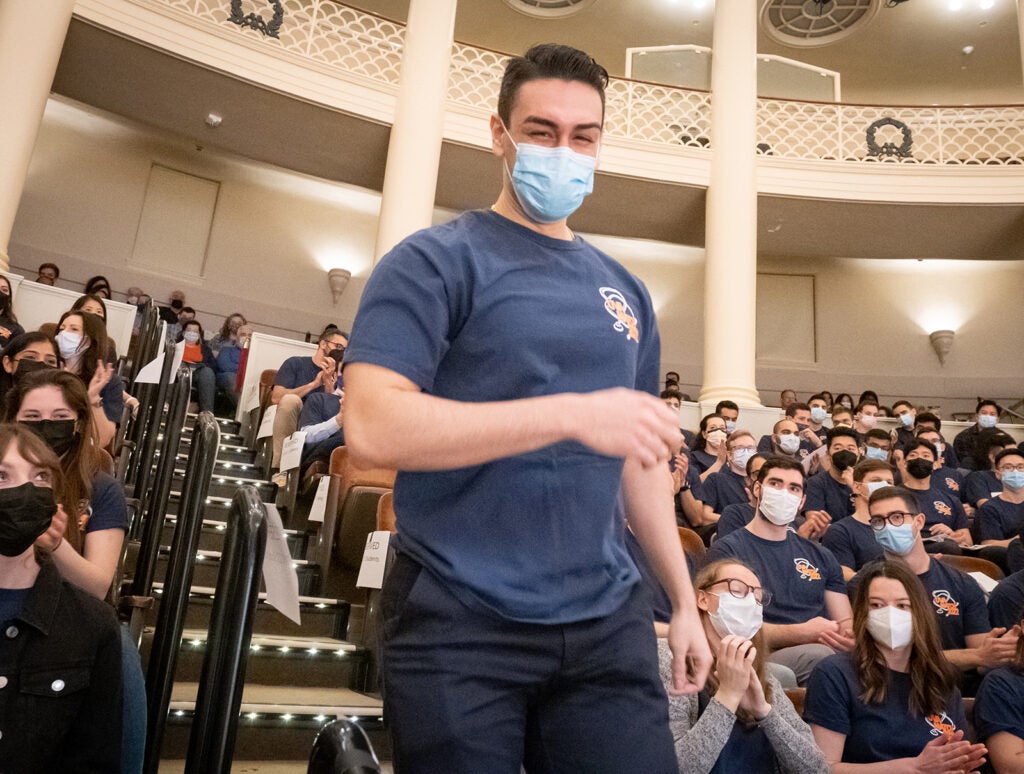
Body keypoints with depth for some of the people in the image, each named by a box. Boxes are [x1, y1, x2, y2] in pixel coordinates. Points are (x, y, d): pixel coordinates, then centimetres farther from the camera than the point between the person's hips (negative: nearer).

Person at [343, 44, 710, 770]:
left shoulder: (626, 293, 12)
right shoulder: (436, 261, -6)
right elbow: (373, 428, -19)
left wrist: (684, 599, 15)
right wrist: (571, 413, -24)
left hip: (608, 623, 5)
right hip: (462, 624, -4)